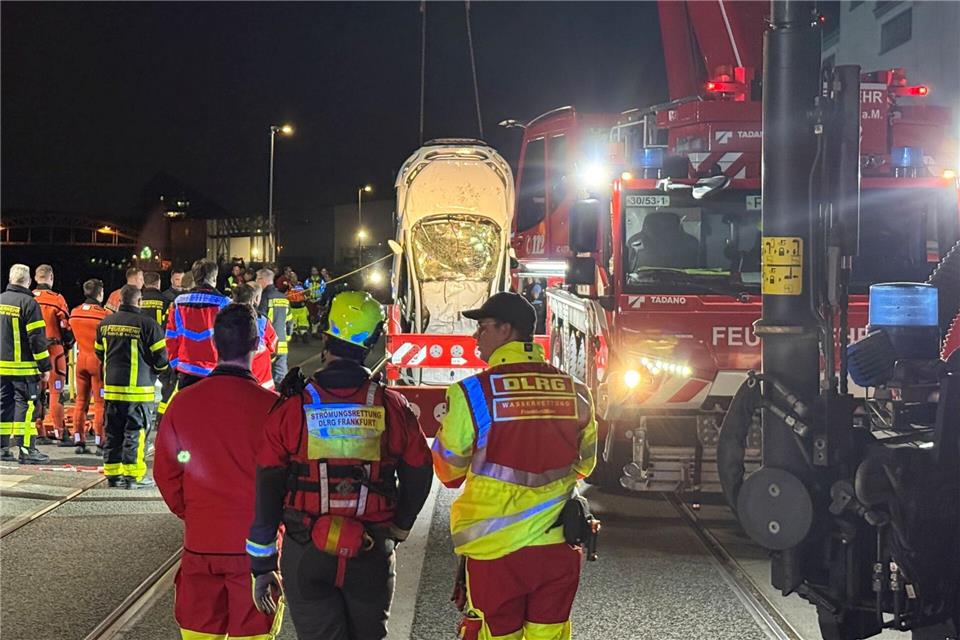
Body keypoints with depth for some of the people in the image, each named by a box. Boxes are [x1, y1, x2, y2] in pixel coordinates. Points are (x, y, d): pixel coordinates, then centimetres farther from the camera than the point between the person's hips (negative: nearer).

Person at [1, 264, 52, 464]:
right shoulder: (28, 303, -11)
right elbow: (37, 338, -12)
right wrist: (45, 366, -6)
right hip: (23, 367, -6)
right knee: (25, 405, -4)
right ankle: (26, 449, -7)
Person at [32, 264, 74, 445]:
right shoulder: (57, 299, -8)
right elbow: (66, 327, -6)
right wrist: (68, 347, 10)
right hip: (54, 350, -4)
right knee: (56, 392, -2)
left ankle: (39, 432, 13)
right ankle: (60, 433, -3)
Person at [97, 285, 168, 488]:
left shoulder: (105, 323, 8)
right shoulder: (147, 324, -11)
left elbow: (99, 353, 19)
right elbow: (160, 357, -7)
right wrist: (159, 369, 15)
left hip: (111, 386, 6)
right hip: (138, 389, -6)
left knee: (113, 432, 12)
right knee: (136, 431, -1)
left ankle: (112, 473, 14)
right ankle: (133, 475, -1)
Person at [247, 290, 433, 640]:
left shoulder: (292, 409, -7)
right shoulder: (391, 406, -4)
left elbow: (266, 494, -5)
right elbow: (419, 475, 5)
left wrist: (261, 567, 4)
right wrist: (398, 528, 23)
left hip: (306, 558, -1)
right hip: (372, 557, 2)